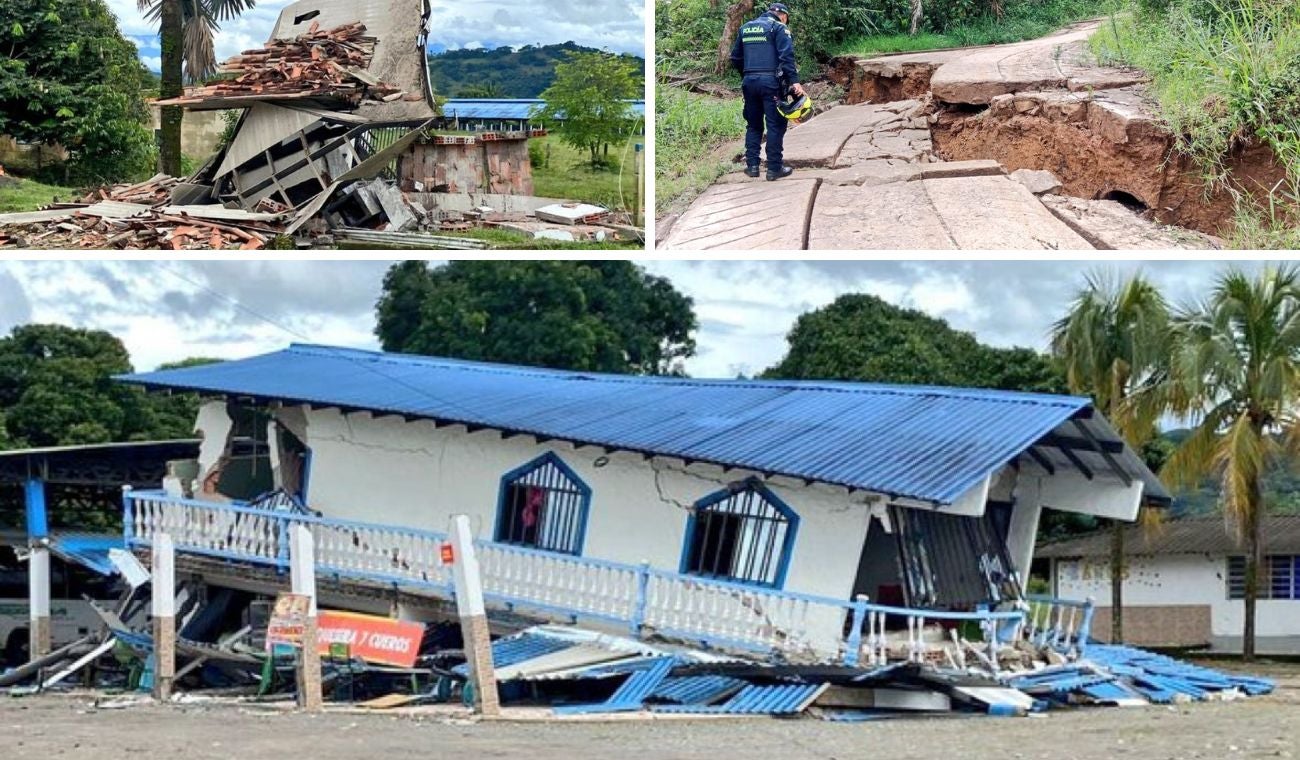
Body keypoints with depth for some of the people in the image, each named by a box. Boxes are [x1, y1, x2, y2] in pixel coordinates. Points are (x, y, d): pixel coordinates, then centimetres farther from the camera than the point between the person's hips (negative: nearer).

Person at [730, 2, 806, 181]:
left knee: (753, 125, 14)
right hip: (771, 82, -5)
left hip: (749, 82, 5)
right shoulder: (779, 28, 0)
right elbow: (787, 57, -13)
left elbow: (735, 58, 21)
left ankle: (752, 165, 10)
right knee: (775, 125, -1)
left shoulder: (745, 28, 18)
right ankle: (774, 168, -2)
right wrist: (794, 81, -18)